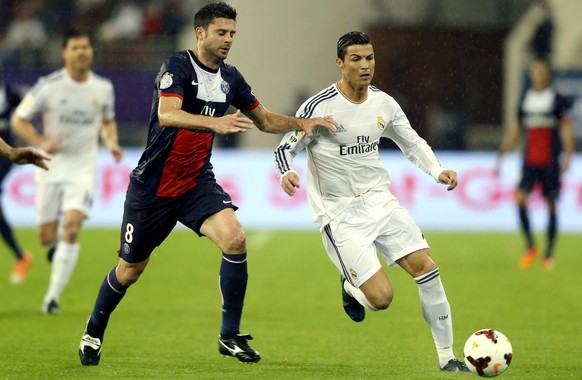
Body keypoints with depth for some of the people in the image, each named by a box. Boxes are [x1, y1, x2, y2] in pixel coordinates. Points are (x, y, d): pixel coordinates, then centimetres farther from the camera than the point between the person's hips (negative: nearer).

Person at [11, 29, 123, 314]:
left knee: (71, 228, -18)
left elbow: (108, 122, 18)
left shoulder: (103, 88, 0)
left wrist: (111, 143, -3)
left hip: (84, 168, 1)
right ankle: (55, 248, 43)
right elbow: (18, 120, -4)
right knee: (47, 236, 2)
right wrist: (41, 142, -20)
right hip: (51, 167, 0)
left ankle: (53, 296, -13)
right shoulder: (48, 86, -10)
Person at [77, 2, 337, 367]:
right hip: (153, 184, -4)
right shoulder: (178, 66, -16)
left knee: (235, 240, -21)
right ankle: (94, 330, 34)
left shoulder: (230, 78, 3)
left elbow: (264, 119, 17)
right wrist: (215, 123, -47)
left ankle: (230, 336, -11)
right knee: (131, 269, 6)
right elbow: (167, 115, -33)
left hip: (197, 182, 4)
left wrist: (302, 123, 1)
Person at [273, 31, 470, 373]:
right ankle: (350, 288, 23)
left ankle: (447, 357, 3)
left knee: (427, 268, -8)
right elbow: (285, 148, -7)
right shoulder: (319, 107, -14)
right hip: (340, 214, -5)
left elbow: (412, 142, 17)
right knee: (382, 297, -16)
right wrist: (286, 174, -30)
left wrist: (438, 171, 0)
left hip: (379, 200, 5)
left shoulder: (383, 103, 3)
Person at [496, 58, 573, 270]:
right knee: (520, 197, -17)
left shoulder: (557, 100, 1)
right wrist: (501, 154, 15)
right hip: (529, 161, 3)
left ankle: (549, 253, 10)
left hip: (551, 162, -2)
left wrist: (568, 155, -14)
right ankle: (530, 246, -5)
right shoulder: (525, 99, 11)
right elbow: (515, 130, 18)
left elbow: (567, 129, -2)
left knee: (551, 205, 0)